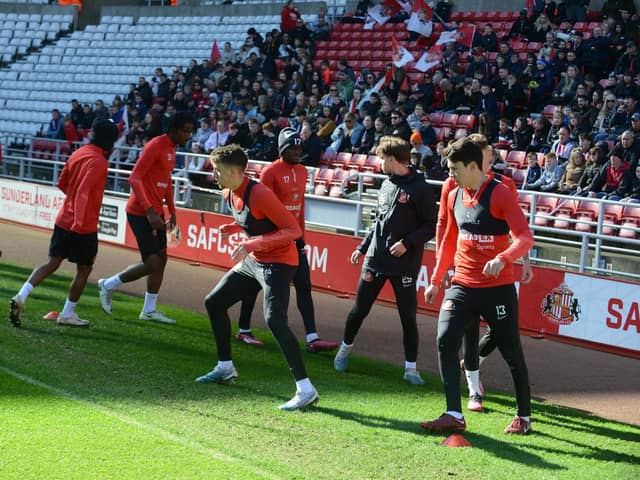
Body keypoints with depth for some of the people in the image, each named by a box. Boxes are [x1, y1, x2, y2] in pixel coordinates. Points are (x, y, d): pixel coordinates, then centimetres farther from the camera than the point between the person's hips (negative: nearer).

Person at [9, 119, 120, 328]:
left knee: (52, 263, 10)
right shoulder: (98, 162, -17)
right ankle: (68, 314, 14)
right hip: (84, 226, -7)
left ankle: (21, 296, -7)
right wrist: (79, 222, -30)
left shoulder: (78, 153, 8)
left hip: (63, 220, 7)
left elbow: (62, 183, 17)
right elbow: (83, 192, -27)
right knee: (84, 269, 9)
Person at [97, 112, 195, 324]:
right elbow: (135, 178, -23)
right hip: (140, 212, -9)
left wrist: (172, 211, 21)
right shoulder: (155, 146, -17)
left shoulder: (172, 148, 12)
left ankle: (149, 310, 20)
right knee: (153, 264, -10)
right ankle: (108, 285, 9)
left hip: (155, 213, 9)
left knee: (161, 260, 11)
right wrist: (149, 211, -29)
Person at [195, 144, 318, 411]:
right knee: (214, 303, 15)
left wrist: (254, 243, -31)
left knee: (275, 321, -25)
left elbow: (293, 230, -25)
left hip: (278, 263, -10)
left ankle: (306, 390, -23)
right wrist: (235, 228, 2)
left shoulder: (259, 195, -24)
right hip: (253, 261, 10)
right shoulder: (229, 194, 4)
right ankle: (225, 368, 31)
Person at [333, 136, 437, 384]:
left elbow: (431, 227, -10)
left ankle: (410, 367, 7)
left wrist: (407, 243, -20)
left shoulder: (420, 189, -10)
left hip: (404, 263, -6)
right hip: (375, 259, 6)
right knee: (359, 309, 11)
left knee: (408, 315, -3)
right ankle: (346, 348, 33)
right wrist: (362, 248, 18)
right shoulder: (387, 185, 11)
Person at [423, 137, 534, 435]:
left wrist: (502, 259, -38)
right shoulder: (454, 196, 8)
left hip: (498, 288, -5)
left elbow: (525, 238, -20)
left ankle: (524, 416, 24)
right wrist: (435, 281, 21)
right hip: (462, 286, 5)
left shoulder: (499, 194, -12)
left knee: (511, 352, 5)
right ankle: (454, 416, -12)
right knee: (445, 340, -13)